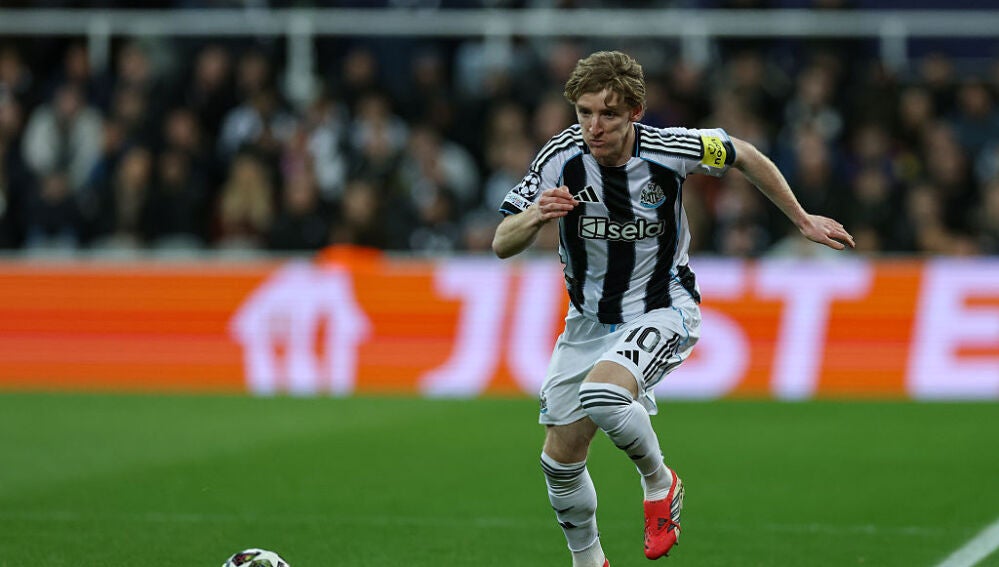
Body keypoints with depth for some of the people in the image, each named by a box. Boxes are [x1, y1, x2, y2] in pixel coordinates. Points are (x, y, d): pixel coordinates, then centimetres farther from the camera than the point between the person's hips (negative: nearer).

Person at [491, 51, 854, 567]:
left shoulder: (667, 149, -20)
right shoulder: (562, 157, -18)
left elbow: (744, 156, 1)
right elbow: (502, 245, -16)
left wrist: (802, 219, 8)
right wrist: (535, 214, -38)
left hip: (663, 310, -4)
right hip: (590, 320, 4)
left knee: (601, 394, -33)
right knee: (561, 459, 4)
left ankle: (659, 481, -5)